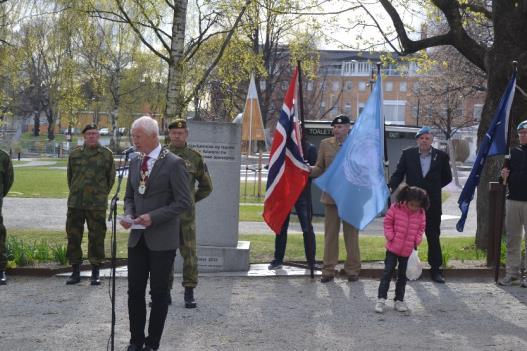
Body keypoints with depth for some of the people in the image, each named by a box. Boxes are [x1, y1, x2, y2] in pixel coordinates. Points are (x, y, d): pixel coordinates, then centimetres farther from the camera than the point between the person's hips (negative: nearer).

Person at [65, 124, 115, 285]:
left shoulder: (106, 154, 2)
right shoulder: (75, 154, 8)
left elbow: (111, 177, 8)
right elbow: (70, 176, 17)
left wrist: (101, 195, 8)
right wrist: (75, 193, 14)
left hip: (97, 205, -2)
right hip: (75, 204, 3)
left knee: (96, 237, 1)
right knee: (73, 236, 5)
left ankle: (95, 273, 11)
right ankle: (75, 272, 16)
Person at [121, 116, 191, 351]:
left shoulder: (173, 163, -10)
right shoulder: (135, 163, 10)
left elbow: (184, 202, -12)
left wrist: (153, 217, -20)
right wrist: (128, 215, -2)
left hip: (162, 240, -5)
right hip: (137, 238, 6)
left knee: (159, 293, 5)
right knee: (135, 291, 7)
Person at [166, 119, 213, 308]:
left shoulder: (195, 157, 3)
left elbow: (206, 187, 13)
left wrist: (190, 200, 8)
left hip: (186, 215, -1)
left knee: (189, 253, 0)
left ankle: (189, 293, 6)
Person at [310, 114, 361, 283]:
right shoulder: (325, 144, 5)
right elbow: (320, 168, 6)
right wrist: (309, 170, -14)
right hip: (331, 196, 2)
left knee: (351, 234, 7)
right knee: (330, 234, 6)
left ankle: (352, 269, 17)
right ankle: (328, 270, 13)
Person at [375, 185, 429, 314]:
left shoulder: (421, 214, -2)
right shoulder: (395, 208, -10)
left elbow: (421, 228, 9)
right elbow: (387, 222, -3)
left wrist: (417, 241, -3)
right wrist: (390, 236, -11)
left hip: (407, 250, 3)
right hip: (393, 247, -2)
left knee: (402, 275, 12)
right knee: (388, 272, -2)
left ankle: (399, 300, 21)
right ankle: (381, 299, 1)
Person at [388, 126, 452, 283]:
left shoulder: (441, 156, 1)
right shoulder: (408, 154, 1)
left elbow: (447, 177, 11)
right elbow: (398, 174, 0)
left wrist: (432, 188, 4)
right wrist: (391, 187, -17)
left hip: (432, 204, 0)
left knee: (434, 237, 5)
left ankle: (435, 269, 12)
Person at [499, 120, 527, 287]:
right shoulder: (513, 152, 12)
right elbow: (505, 171, 19)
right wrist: (504, 175, -3)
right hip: (513, 199, 5)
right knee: (512, 238, 8)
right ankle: (512, 272, 14)